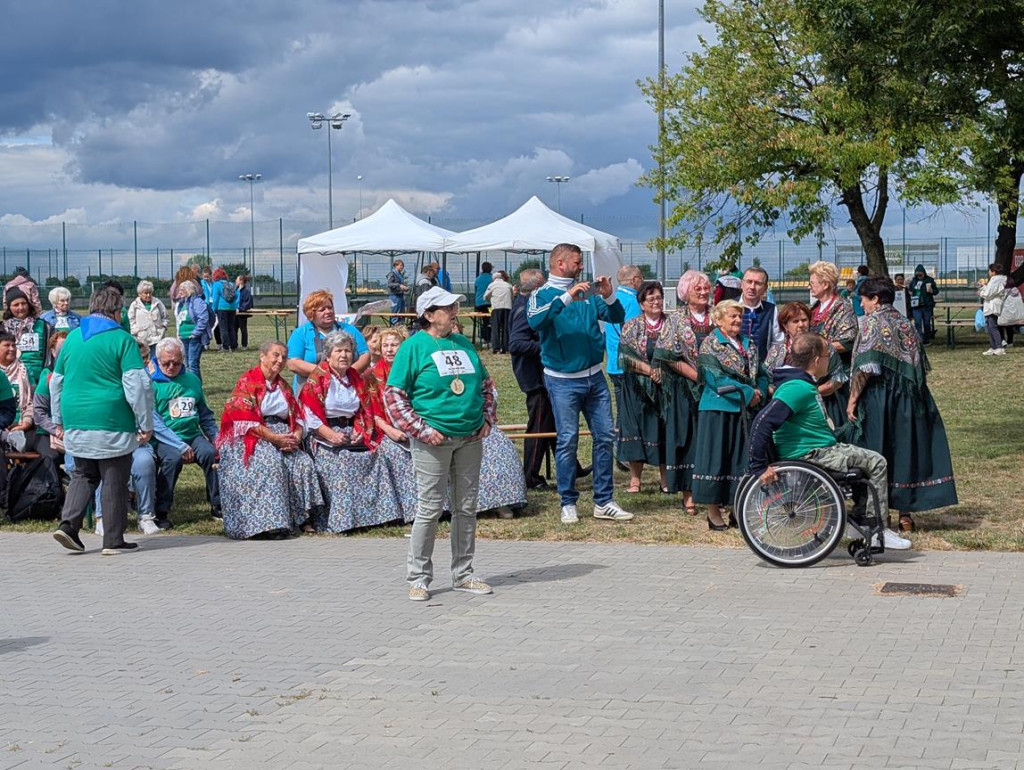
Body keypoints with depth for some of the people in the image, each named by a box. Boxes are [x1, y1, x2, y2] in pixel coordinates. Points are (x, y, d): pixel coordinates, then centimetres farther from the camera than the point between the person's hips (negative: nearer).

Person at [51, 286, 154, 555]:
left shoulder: (72, 338, 10)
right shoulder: (121, 339, -7)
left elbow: (56, 382, 18)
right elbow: (138, 385, -12)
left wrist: (59, 420, 27)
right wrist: (146, 424, -5)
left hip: (76, 423, 5)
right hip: (112, 423, -5)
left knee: (83, 475, 19)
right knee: (114, 482, 3)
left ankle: (68, 523, 1)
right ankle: (113, 541, 7)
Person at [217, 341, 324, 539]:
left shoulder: (283, 386, 20)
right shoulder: (247, 382, -2)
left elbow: (297, 417, 14)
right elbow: (244, 420, -13)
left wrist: (296, 436, -10)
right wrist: (273, 438, -20)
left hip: (282, 437, 6)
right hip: (252, 439, -6)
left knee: (304, 462, -19)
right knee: (271, 463, -33)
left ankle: (301, 517, -16)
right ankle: (269, 523, -33)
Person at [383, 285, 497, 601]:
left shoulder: (463, 344, 13)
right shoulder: (414, 346, -5)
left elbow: (486, 384, 23)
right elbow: (393, 395, -8)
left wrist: (488, 419, 9)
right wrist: (422, 430, -13)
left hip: (470, 440, 6)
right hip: (433, 442, -6)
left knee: (466, 508, 9)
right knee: (430, 509, -4)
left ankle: (463, 574, 20)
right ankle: (418, 578, 6)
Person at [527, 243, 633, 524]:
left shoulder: (587, 293, 10)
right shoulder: (542, 295, -4)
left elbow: (617, 317, 10)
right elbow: (536, 321, -24)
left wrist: (608, 296, -10)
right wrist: (566, 298, -30)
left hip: (594, 376, 5)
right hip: (563, 381, -5)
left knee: (605, 437, 4)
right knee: (567, 440, -3)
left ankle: (603, 502, 11)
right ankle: (568, 503, 6)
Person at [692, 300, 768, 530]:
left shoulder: (749, 344, 15)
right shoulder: (710, 344, -4)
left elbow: (761, 374, 13)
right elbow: (716, 378, -14)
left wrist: (759, 393, -8)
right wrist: (747, 393, -15)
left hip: (745, 410, 6)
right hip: (718, 409, -6)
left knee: (742, 458, 6)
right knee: (716, 458, -3)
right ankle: (714, 512, 2)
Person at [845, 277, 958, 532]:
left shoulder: (873, 322, -8)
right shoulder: (905, 324, 13)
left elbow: (865, 367, -16)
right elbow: (919, 366, 14)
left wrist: (853, 398, -12)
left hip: (877, 397, -6)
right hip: (905, 401, 7)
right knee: (905, 451, 9)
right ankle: (905, 514, 11)